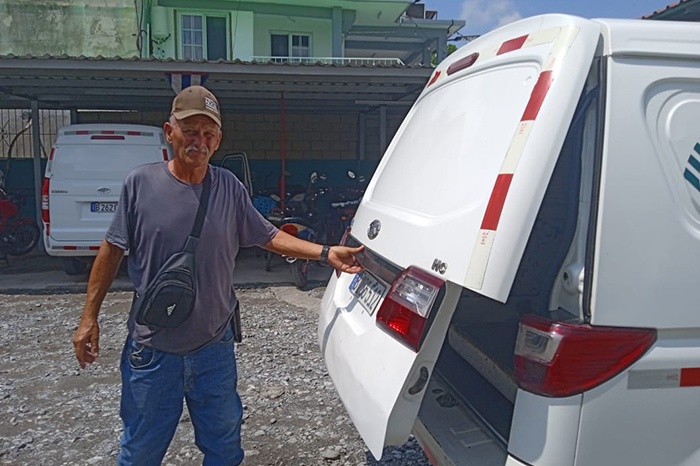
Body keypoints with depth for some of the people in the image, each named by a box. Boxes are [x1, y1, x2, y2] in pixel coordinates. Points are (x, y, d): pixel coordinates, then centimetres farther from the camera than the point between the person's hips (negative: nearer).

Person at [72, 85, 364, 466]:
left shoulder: (229, 187, -4)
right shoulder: (141, 183, -10)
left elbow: (268, 237, 2)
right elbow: (112, 251, -2)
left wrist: (326, 253, -7)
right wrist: (89, 317, -1)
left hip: (214, 346, 2)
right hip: (152, 349, -1)